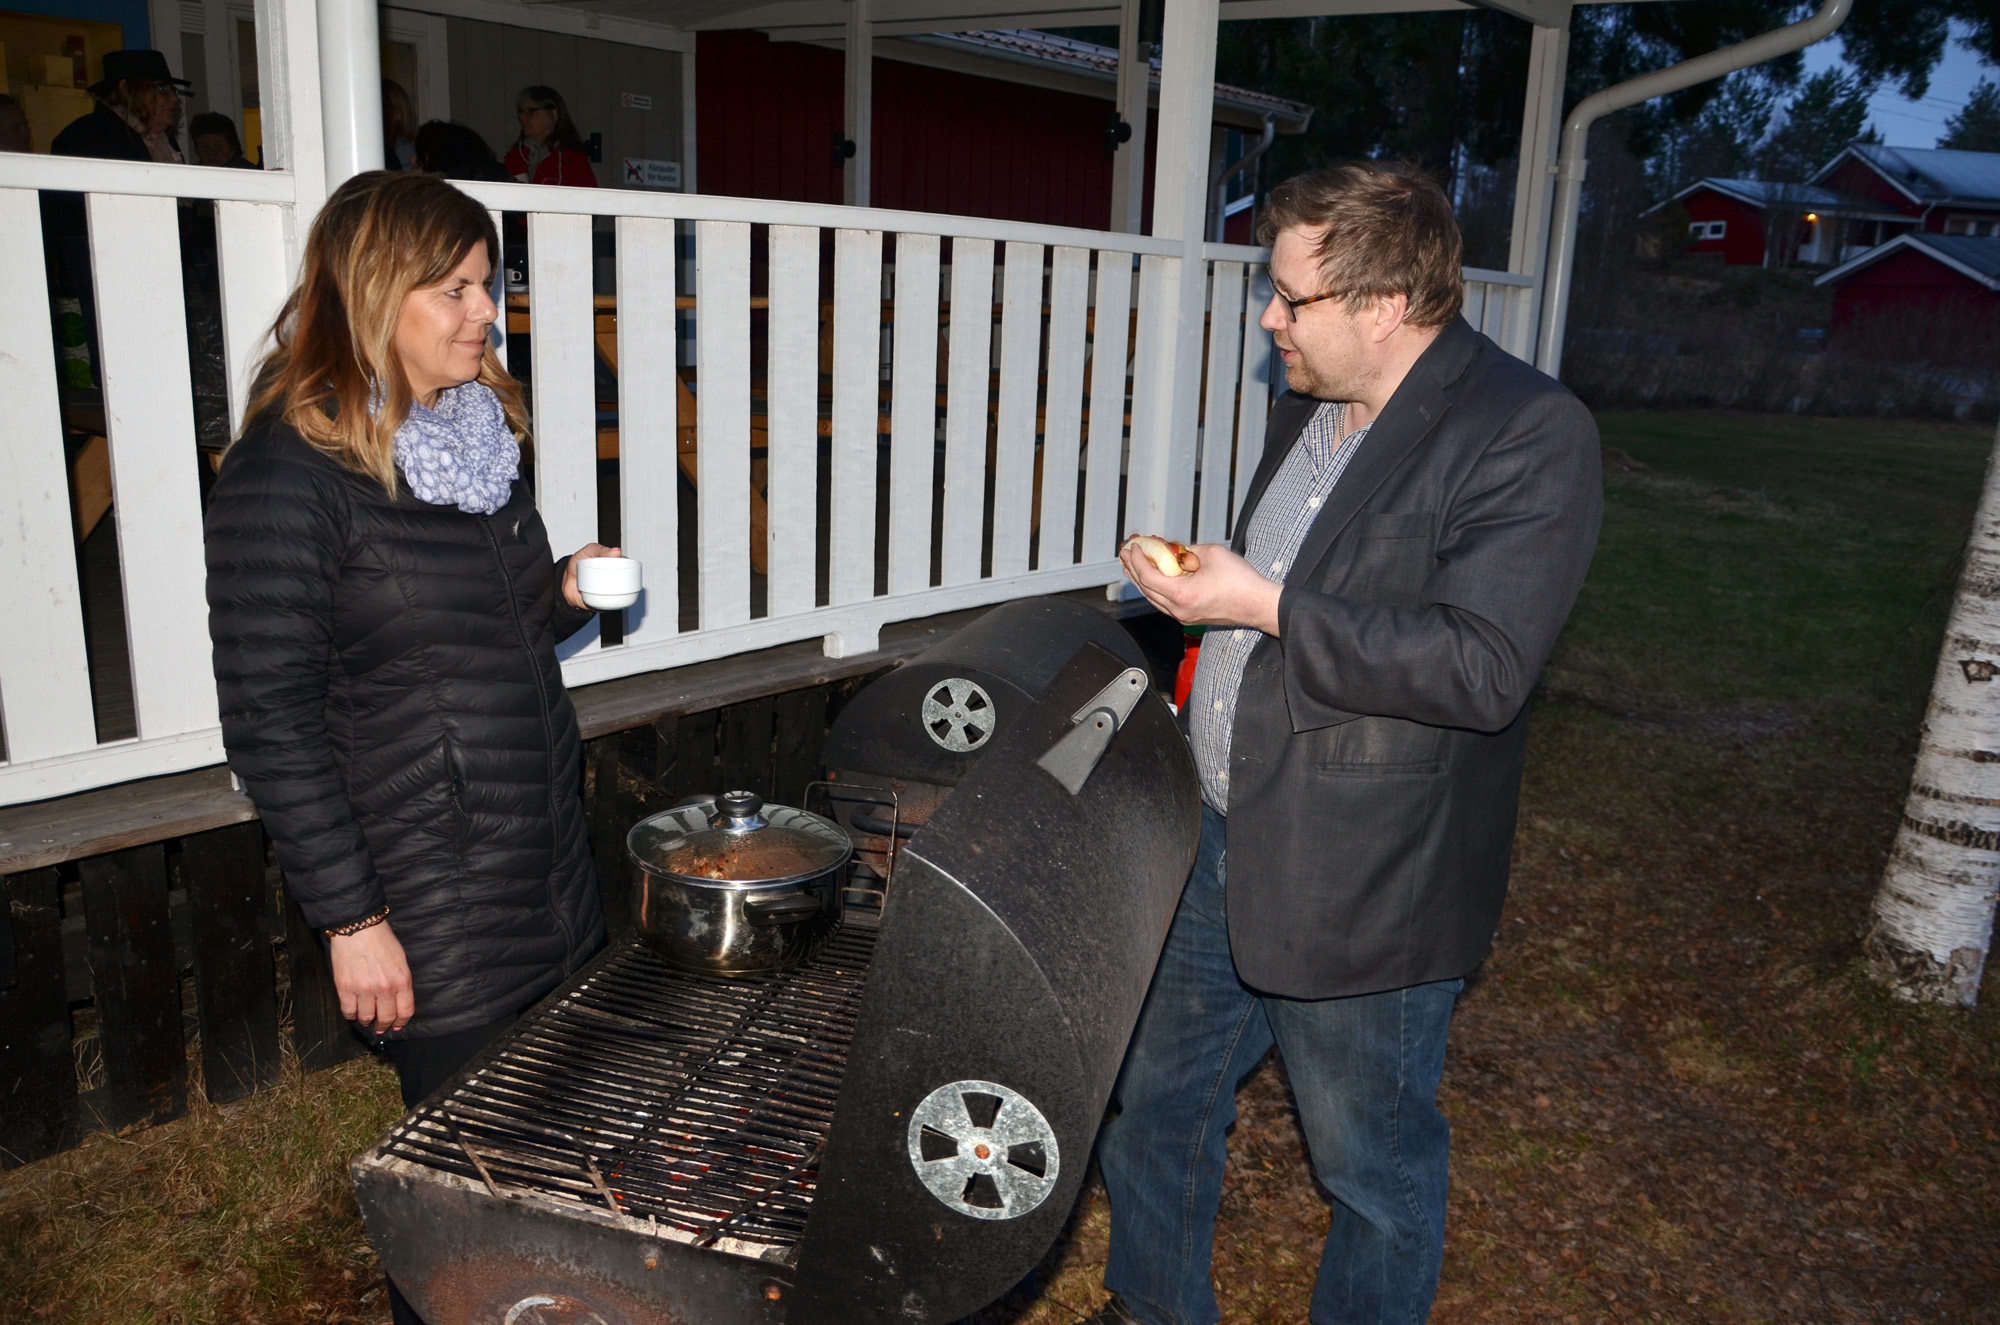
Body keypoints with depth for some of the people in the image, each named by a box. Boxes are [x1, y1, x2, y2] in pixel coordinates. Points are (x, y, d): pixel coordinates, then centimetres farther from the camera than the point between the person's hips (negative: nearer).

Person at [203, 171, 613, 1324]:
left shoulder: (481, 433, 9)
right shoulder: (289, 473, -14)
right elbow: (270, 719, -15)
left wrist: (567, 593, -1)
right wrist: (351, 919, -15)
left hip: (553, 871, 7)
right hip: (429, 902, -7)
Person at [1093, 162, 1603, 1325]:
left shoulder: (1530, 434, -18)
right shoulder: (1309, 409, 9)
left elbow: (1483, 669, -27)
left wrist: (1266, 606, -27)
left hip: (1362, 890, -8)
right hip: (1223, 845, 8)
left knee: (1377, 1173, 14)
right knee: (1150, 1103, 21)